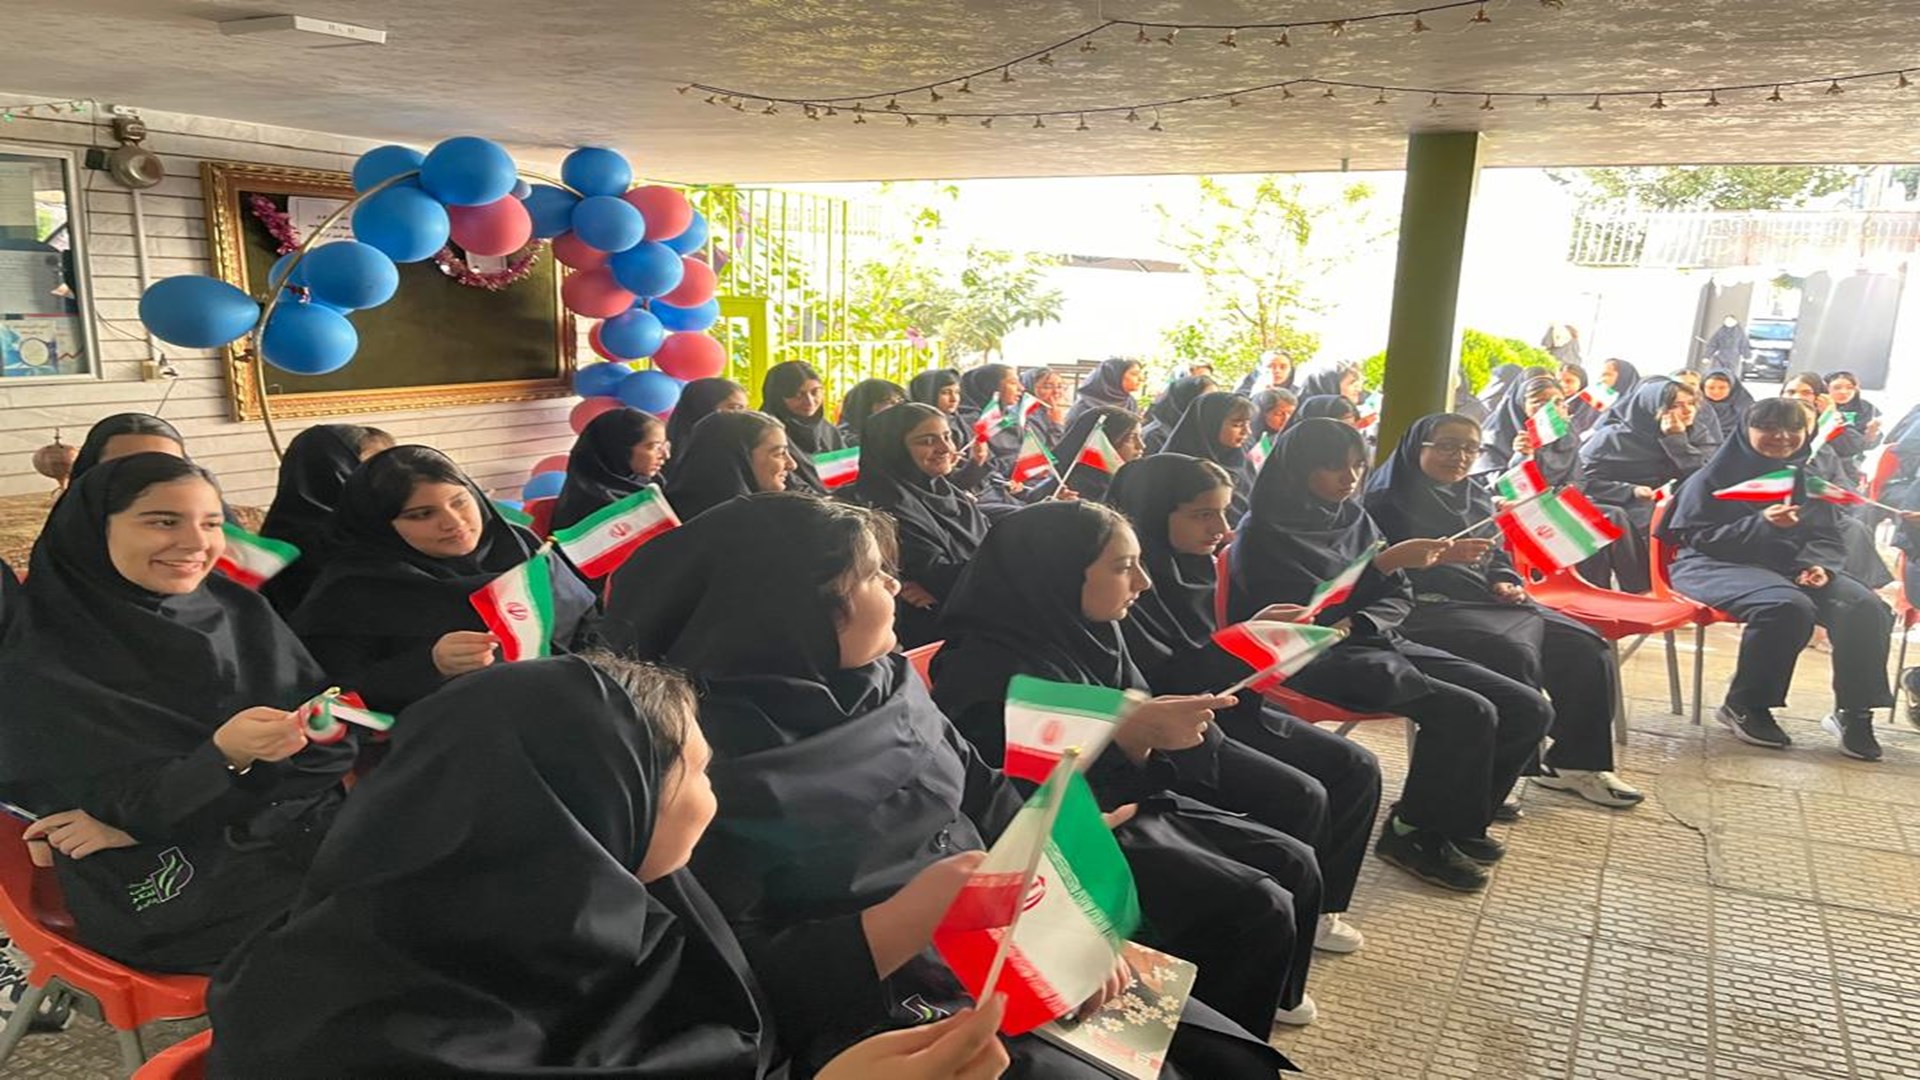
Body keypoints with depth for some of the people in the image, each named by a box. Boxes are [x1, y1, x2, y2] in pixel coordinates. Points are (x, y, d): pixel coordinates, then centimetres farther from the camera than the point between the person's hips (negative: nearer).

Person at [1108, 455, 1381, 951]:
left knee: (1357, 768, 3)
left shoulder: (1195, 563, 6)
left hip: (1224, 708, 9)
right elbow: (1157, 685, -25)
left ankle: (1316, 906, 16)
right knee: (1300, 797, -22)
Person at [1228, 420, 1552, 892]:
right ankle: (1412, 834, -4)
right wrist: (1384, 563, -24)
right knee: (1467, 713, -26)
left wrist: (1358, 622, -10)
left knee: (1529, 709, -3)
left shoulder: (1355, 517, 12)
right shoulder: (1264, 534, -9)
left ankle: (1455, 820, 15)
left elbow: (1400, 597, 12)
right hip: (1318, 659, -8)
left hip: (1379, 642, 8)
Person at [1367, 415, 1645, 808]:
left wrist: (1505, 583, 5)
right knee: (1512, 653, -33)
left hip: (1485, 602, 9)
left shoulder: (1475, 497, 21)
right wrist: (1440, 556, -25)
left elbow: (1497, 556, 28)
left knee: (1587, 649, -3)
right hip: (1426, 607, -8)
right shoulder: (1388, 502, -3)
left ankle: (1574, 761, 8)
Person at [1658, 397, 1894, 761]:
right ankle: (1743, 706, -17)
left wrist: (1819, 565, -11)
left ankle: (1853, 713, -6)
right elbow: (1699, 538, -9)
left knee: (1867, 609, -20)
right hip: (1716, 565, -6)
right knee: (1789, 607, -36)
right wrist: (1761, 524, -22)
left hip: (1792, 567, 6)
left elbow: (1828, 538, 14)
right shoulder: (1714, 478, -2)